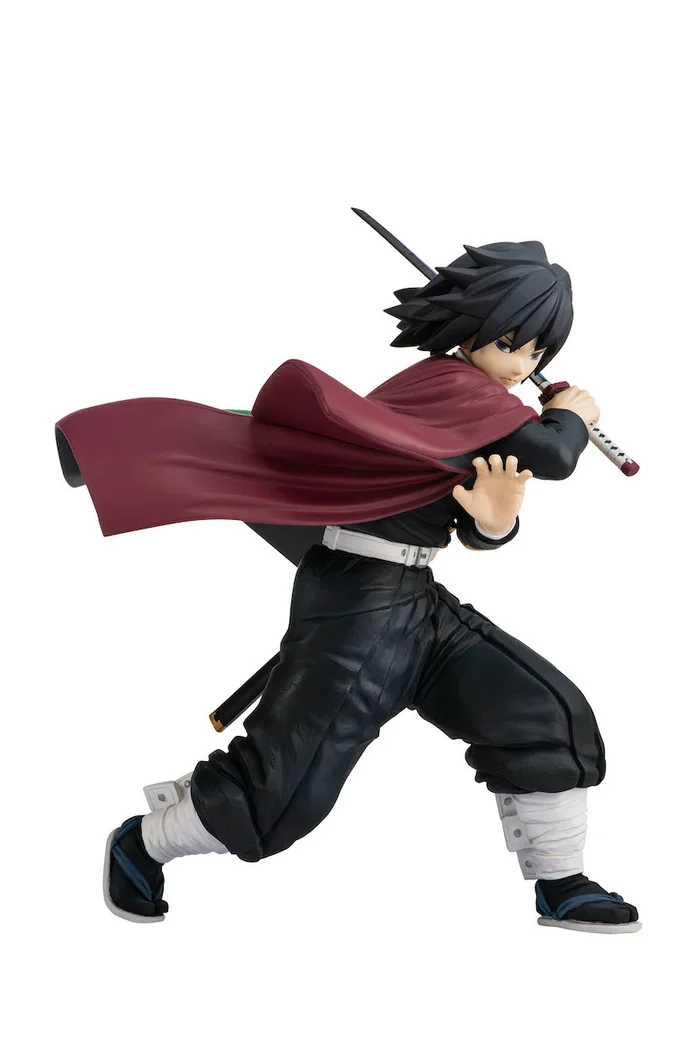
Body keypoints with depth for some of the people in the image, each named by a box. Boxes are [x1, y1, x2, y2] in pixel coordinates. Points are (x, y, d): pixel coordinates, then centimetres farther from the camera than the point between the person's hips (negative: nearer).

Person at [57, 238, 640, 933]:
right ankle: (142, 846, 19)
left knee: (549, 714, 3)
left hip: (416, 602, 10)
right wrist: (572, 416, -1)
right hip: (360, 600, -10)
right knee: (289, 780, -5)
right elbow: (550, 455, -23)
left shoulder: (474, 405, 13)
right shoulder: (452, 384, -15)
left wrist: (496, 519, -14)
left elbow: (478, 533, 11)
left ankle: (560, 888, 17)